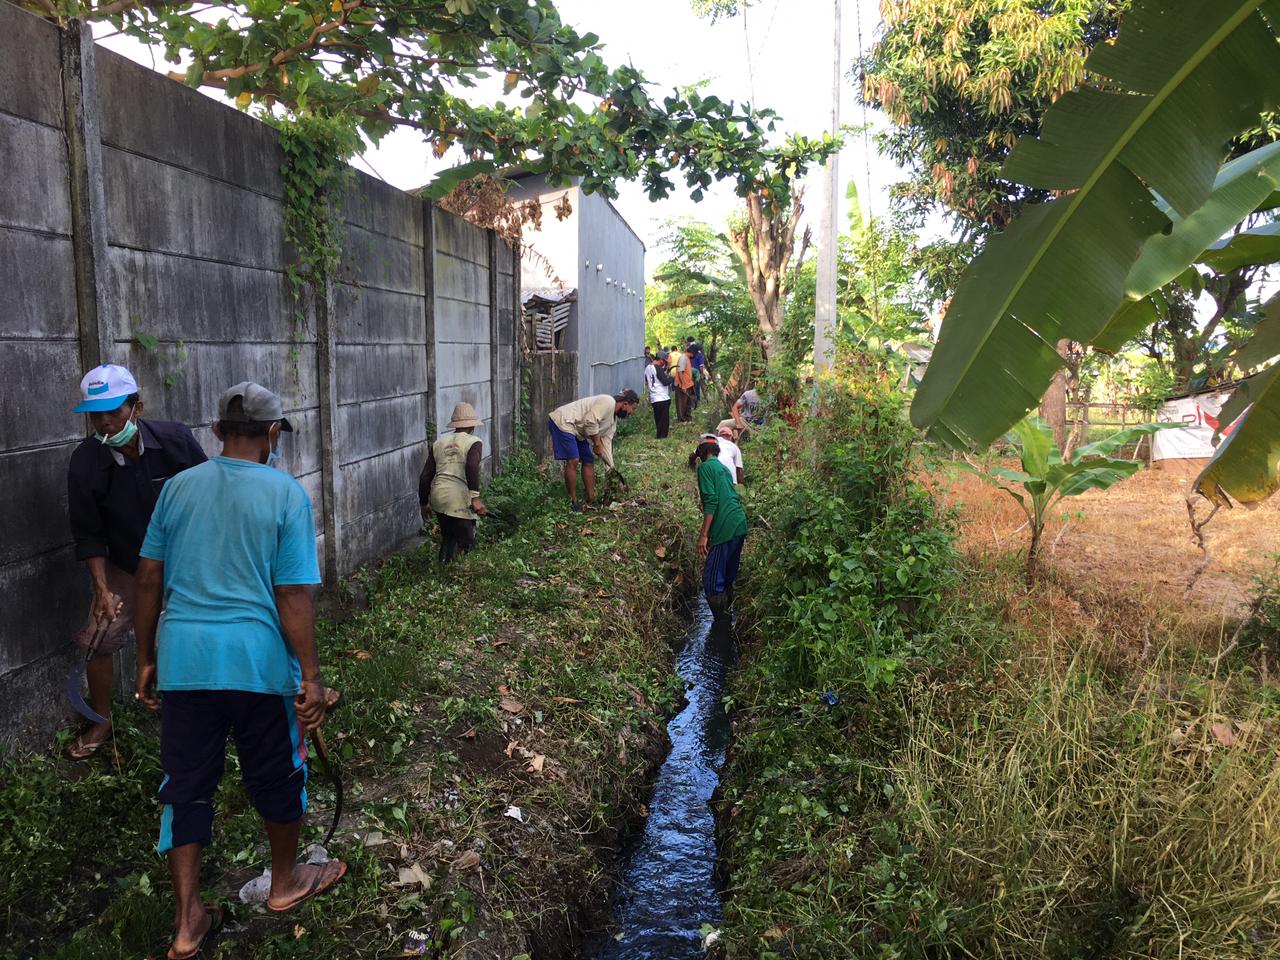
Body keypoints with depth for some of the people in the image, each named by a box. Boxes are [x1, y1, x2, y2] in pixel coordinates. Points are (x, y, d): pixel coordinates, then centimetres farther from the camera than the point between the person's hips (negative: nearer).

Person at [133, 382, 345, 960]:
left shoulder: (178, 487, 4)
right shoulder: (286, 493, -8)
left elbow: (149, 578, 7)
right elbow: (293, 595, -12)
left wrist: (146, 659, 17)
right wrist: (310, 677, -7)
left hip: (183, 658, 4)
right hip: (258, 659, -3)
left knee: (185, 786, 14)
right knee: (275, 775, 17)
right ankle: (286, 881, 37)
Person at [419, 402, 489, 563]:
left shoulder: (438, 443, 18)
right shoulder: (474, 442, 2)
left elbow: (425, 476, 16)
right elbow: (472, 468, -19)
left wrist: (424, 503, 25)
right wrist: (475, 497, -22)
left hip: (438, 497, 6)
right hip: (460, 500, -6)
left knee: (448, 537, 25)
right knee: (467, 543, 3)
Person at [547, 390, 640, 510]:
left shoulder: (613, 419, 13)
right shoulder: (608, 402, -18)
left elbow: (606, 442, 11)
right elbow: (590, 421, -27)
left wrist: (612, 467, 6)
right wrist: (597, 443, -16)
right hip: (562, 422, -11)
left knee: (589, 461, 10)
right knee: (573, 461, -16)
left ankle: (591, 499, 15)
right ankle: (573, 501, -7)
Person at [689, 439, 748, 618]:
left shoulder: (705, 467, -2)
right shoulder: (723, 468, 22)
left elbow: (711, 501, -14)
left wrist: (704, 535, -14)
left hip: (725, 529, -9)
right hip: (740, 525, 9)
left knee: (712, 582, -8)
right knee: (728, 579, 16)